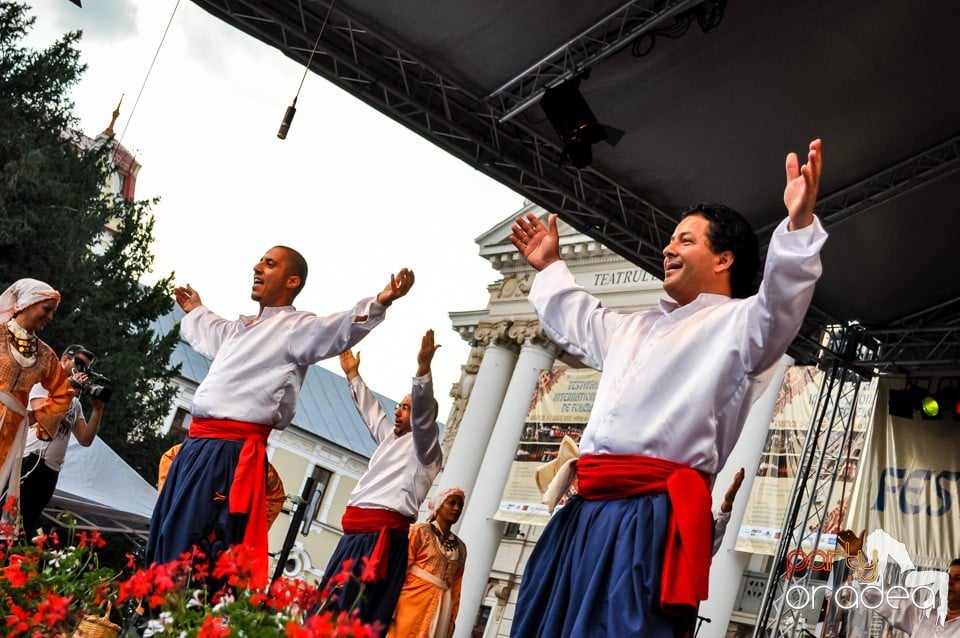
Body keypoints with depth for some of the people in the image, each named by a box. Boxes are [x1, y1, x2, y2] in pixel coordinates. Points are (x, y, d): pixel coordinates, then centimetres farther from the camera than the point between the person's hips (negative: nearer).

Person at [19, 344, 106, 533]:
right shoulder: (44, 383, 5)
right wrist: (69, 391, -8)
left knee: (24, 527, 6)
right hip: (29, 461, -7)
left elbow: (85, 440, 13)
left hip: (51, 471, 7)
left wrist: (98, 407, 6)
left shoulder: (76, 403, 22)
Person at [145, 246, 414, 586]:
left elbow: (339, 329, -25)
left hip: (232, 452, -9)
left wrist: (378, 303, -41)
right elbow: (212, 335, 46)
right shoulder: (243, 327, 22)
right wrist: (195, 310, 61)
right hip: (197, 445, 9)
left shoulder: (295, 326, -5)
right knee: (165, 539, 14)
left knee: (196, 550, -13)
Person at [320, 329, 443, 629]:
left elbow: (424, 411, -14)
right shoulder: (390, 439, 26)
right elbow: (371, 411, 39)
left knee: (354, 613, -16)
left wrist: (423, 367, -27)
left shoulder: (424, 445, 3)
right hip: (355, 534, 9)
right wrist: (353, 374, 45)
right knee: (328, 607, 4)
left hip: (382, 534, -8)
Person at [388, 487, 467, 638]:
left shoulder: (460, 548, 16)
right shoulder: (420, 532, 1)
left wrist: (452, 620, 10)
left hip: (440, 610, 5)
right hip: (413, 601, -5)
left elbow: (456, 587, 16)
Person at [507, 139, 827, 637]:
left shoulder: (737, 322, 3)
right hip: (587, 510, 9)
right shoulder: (639, 327, 28)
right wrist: (549, 268, 51)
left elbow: (781, 301, -19)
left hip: (654, 515, -8)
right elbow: (578, 324, 45)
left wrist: (799, 224, -34)